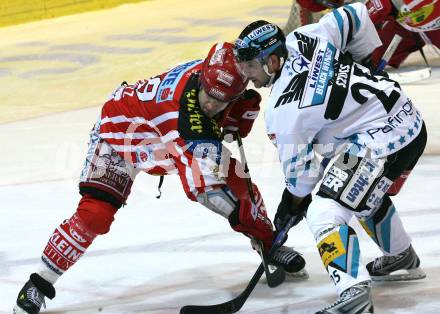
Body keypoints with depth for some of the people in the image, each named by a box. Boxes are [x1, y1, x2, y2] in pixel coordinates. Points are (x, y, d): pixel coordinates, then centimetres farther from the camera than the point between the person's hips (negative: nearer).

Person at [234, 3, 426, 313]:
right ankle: (403, 260, 51)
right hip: (410, 121, 10)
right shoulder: (305, 38, 0)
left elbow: (299, 165, -4)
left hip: (382, 141, -10)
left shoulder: (283, 111, -16)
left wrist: (294, 202, 15)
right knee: (365, 192, 35)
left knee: (324, 213, -16)